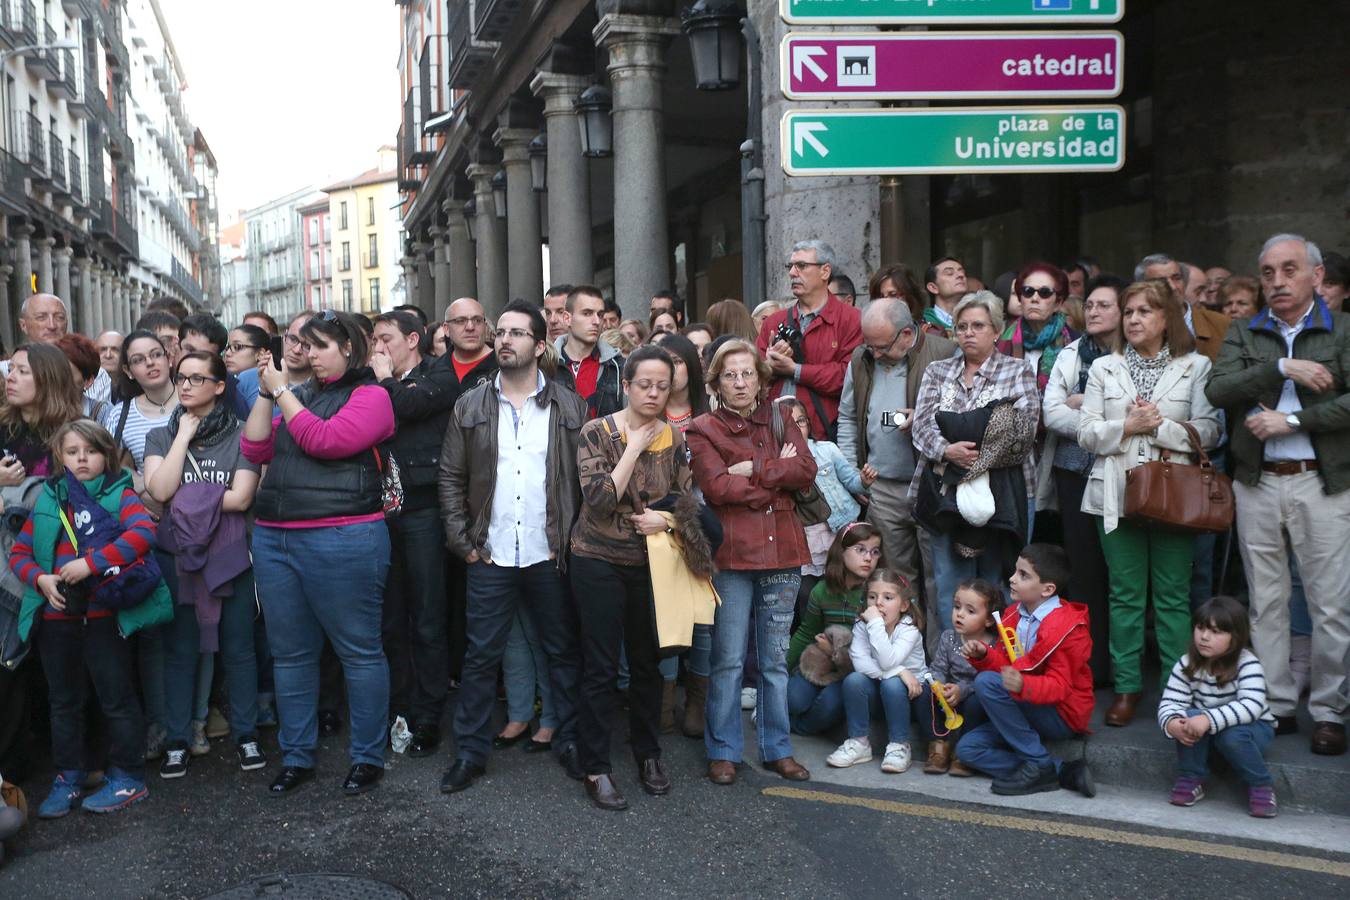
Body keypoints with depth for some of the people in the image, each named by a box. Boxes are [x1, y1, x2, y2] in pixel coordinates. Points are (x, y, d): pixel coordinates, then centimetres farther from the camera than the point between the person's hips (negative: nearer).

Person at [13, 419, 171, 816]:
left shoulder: (120, 495, -3)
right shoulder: (48, 501, 10)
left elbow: (143, 532, -21)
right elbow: (18, 552, 11)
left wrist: (91, 563, -26)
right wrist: (40, 578, -9)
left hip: (104, 615, -5)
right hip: (56, 617, 5)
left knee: (116, 699, 4)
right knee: (64, 701, 15)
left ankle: (128, 778, 15)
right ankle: (67, 779, 28)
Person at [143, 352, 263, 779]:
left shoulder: (241, 434, 0)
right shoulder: (161, 436, 8)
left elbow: (241, 498, -10)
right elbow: (158, 490, -10)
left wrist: (185, 497, -9)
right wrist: (185, 435, -6)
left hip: (230, 555, -2)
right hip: (177, 554, 2)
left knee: (238, 648, 5)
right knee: (180, 651, 7)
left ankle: (245, 735, 17)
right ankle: (177, 741, 17)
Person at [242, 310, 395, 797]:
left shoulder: (370, 395, -2)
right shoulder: (300, 395, 17)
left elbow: (325, 441, -16)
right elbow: (255, 450, 11)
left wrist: (282, 392, -6)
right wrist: (266, 393, 3)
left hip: (341, 540, -7)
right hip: (274, 538, 7)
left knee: (359, 650, 2)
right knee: (290, 652, 13)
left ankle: (368, 757, 14)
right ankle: (296, 757, 25)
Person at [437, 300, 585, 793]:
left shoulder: (569, 406, 1)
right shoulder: (470, 406, 5)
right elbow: (451, 476, 6)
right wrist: (462, 540, -1)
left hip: (551, 554, 0)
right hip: (490, 556, 1)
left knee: (563, 652, 9)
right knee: (481, 656, 7)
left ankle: (570, 742, 24)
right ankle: (470, 752, 19)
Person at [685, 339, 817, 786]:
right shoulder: (703, 430, 0)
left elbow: (806, 471, -1)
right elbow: (717, 487, -15)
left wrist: (754, 470, -12)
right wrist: (778, 473, -8)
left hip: (782, 551, 4)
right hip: (731, 552, -4)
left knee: (775, 659, 12)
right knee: (728, 659, 2)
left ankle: (777, 748, 23)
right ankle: (722, 751, 14)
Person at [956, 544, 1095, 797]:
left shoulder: (1065, 627, -20)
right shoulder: (1015, 614, 4)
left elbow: (1059, 685, -25)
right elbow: (1003, 663, 7)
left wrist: (1023, 686, -43)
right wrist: (983, 655, -14)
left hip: (1063, 716, -9)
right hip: (1027, 709, 9)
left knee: (987, 682, -27)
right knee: (967, 748, -5)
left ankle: (1040, 766, -17)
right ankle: (1062, 772, -11)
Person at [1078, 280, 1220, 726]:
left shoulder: (1196, 367, 5)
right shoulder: (1104, 368, 10)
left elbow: (1209, 431, -5)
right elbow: (1086, 433, 2)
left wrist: (1159, 427, -13)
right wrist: (1127, 426, -12)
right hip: (1117, 495, 2)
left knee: (1173, 596, 3)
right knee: (1125, 596, 6)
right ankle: (1127, 686, 14)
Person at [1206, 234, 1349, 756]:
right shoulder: (1244, 335, 9)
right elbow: (1218, 391, -8)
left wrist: (1291, 421, -15)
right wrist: (1282, 368, -16)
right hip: (1257, 484, 3)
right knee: (1266, 602, 9)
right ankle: (1276, 707, 18)